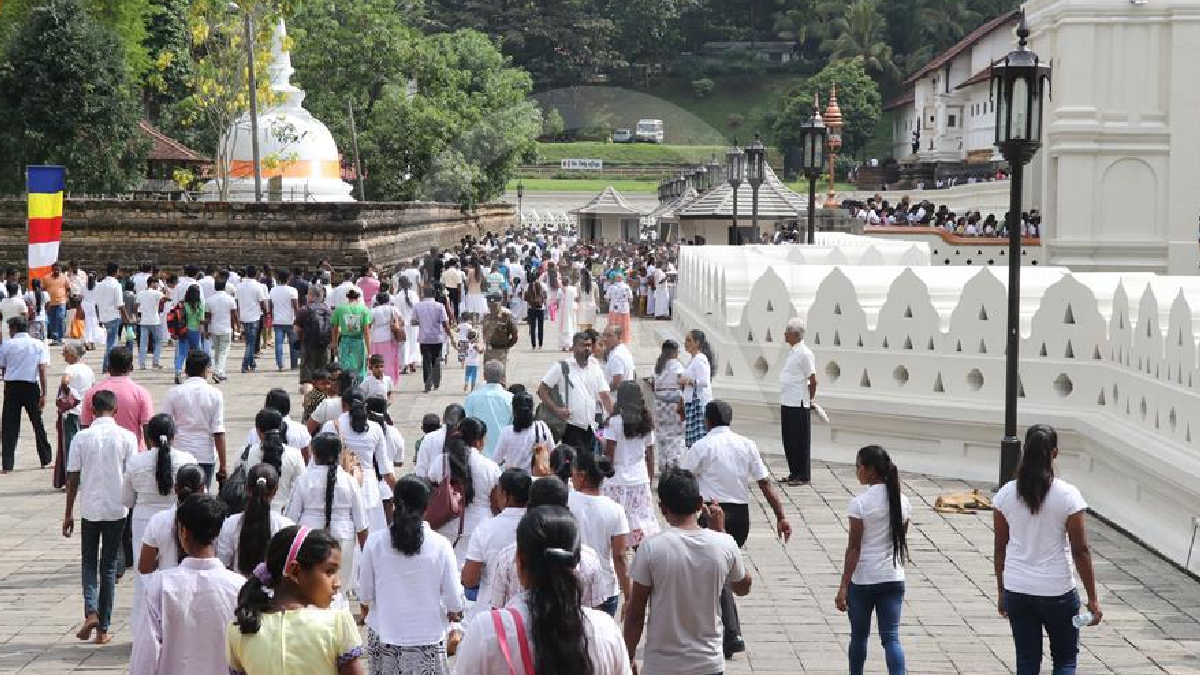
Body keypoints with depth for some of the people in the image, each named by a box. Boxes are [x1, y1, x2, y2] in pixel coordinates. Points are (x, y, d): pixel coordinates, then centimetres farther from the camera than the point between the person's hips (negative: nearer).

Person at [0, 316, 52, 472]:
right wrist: (43, 393, -6)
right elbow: (42, 370, -6)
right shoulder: (39, 345, 1)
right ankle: (45, 460, 21)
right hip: (32, 387, 1)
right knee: (37, 424, 13)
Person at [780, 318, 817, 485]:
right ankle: (794, 473, 23)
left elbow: (813, 380, -15)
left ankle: (803, 476, 6)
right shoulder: (792, 352, 13)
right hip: (787, 403, 9)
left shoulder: (804, 353, -15)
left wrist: (809, 399, -3)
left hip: (799, 404, -9)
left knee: (800, 440, -1)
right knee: (789, 440, 14)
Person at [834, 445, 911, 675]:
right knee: (891, 637, 1)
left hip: (862, 580, -4)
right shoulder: (901, 501, 3)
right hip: (893, 579, 4)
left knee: (859, 635, 15)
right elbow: (901, 542, 11)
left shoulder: (860, 503, -13)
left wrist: (844, 586, -12)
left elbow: (854, 547, -14)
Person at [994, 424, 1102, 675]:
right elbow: (1080, 551, -10)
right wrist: (1092, 599, -3)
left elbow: (1000, 548, 4)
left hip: (1016, 590, 3)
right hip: (1057, 592, -3)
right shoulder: (1068, 495, -12)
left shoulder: (1006, 494, -3)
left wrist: (1001, 592, 15)